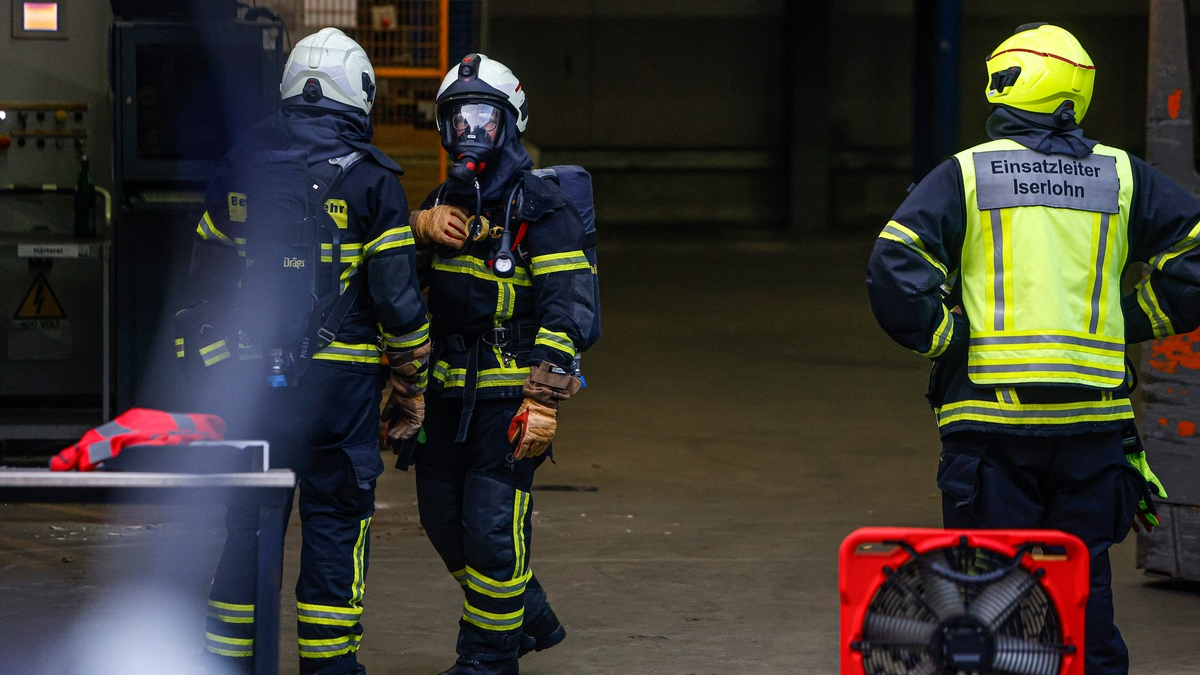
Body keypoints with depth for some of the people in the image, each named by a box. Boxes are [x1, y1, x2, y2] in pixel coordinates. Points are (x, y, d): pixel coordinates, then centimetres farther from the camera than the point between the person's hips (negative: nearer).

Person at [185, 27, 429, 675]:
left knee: (248, 523, 10)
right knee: (335, 523, 3)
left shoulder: (238, 166, 6)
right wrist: (410, 386, 3)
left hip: (251, 374, 3)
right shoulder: (370, 177, -6)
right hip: (340, 375, -3)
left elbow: (208, 276, 14)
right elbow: (398, 295, -7)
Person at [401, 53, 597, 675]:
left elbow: (564, 312, -13)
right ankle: (531, 618, 31)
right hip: (448, 390, 8)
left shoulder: (542, 211, -8)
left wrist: (541, 402, -20)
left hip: (508, 393, -8)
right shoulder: (445, 202, 15)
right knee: (443, 518, 13)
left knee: (491, 526, -9)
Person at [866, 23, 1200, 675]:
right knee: (1084, 591, 11)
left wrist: (950, 341, 1)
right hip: (1093, 418, 2)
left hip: (991, 417, -2)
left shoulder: (963, 175, 0)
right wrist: (1127, 322, 12)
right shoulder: (1122, 177, 8)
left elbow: (894, 278, -11)